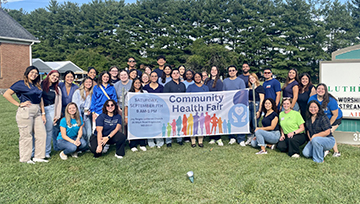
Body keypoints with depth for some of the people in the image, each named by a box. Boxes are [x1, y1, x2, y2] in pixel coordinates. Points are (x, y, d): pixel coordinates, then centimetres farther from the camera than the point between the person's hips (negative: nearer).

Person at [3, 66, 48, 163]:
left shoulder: (37, 85, 16)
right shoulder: (21, 84, -4)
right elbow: (6, 94, -8)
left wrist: (43, 113, 13)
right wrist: (19, 104, -11)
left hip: (37, 111, 7)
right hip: (26, 111, -7)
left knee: (41, 134, 5)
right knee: (26, 135, 0)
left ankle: (38, 156, 17)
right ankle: (25, 159, 12)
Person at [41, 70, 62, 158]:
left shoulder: (57, 89, 13)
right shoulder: (41, 84, 3)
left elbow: (58, 103, 14)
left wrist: (57, 115, 8)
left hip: (50, 109, 2)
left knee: (49, 130, 3)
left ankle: (47, 152, 11)